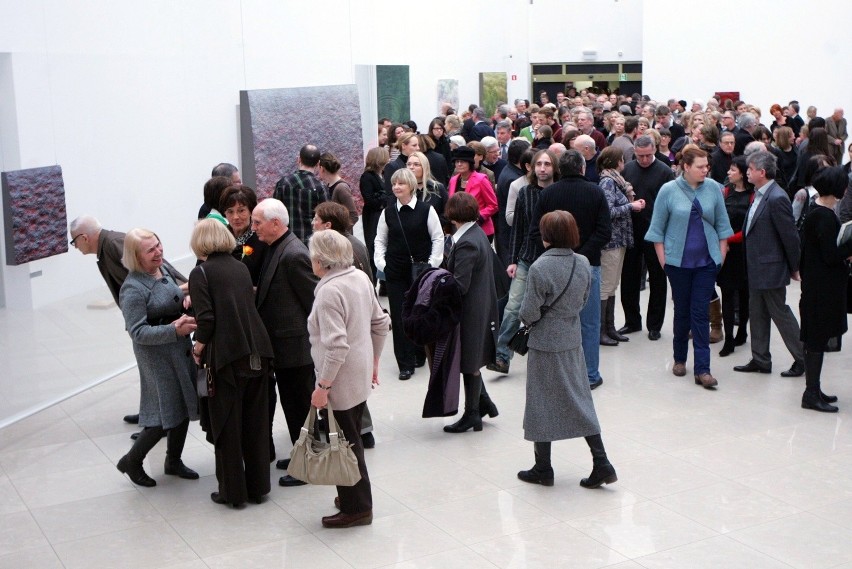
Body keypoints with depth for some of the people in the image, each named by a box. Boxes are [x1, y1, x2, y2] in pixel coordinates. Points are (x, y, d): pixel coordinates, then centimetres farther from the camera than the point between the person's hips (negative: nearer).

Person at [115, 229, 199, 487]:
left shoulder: (164, 268, 4)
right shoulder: (133, 289, -21)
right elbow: (138, 332, -22)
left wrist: (188, 298, -3)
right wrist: (173, 330, -29)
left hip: (181, 349, 8)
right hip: (157, 356, -8)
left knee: (184, 407, 16)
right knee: (166, 414, -3)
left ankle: (173, 461, 35)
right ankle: (132, 461, 19)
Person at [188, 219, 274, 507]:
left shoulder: (200, 273, -5)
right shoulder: (241, 268, 12)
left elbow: (206, 318, -14)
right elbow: (248, 305, 13)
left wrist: (199, 345, 3)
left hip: (227, 356, -5)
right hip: (258, 351, 5)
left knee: (227, 426, 8)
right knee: (255, 423, 15)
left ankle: (233, 491, 16)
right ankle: (257, 486, 24)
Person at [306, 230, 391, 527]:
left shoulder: (329, 291, -22)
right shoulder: (360, 277, 4)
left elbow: (337, 345, -26)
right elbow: (380, 323, 12)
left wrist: (322, 386, -21)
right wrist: (373, 361, 22)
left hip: (340, 381, -9)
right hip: (360, 377, 9)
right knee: (352, 441, 20)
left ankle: (356, 508, 14)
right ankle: (355, 496, 32)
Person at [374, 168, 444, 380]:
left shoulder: (426, 210, -5)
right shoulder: (388, 212, 4)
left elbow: (438, 238, 0)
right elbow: (380, 240, 13)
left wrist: (432, 263, -5)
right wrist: (381, 263, 2)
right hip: (396, 272, 2)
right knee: (398, 315, -1)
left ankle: (419, 354, 27)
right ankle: (405, 364, 4)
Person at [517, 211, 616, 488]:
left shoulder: (539, 268, -21)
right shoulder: (583, 263, -3)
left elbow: (529, 313, -17)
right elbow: (584, 301, 7)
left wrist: (527, 317, 4)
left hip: (545, 344, -5)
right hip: (573, 341, 5)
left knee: (542, 405, 8)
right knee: (579, 401, 14)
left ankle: (543, 469, 19)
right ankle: (601, 463, 12)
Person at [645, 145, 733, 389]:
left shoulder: (713, 188, -2)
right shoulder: (669, 190, -7)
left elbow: (722, 224, 6)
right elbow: (657, 229, -1)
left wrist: (721, 254, 4)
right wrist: (663, 259, -2)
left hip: (706, 261, 1)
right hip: (679, 261, -1)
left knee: (700, 313, -1)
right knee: (682, 310, 11)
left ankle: (702, 369, 0)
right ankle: (679, 359, 29)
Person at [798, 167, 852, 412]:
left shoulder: (814, 212, 9)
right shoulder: (826, 217, -19)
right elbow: (831, 256, -21)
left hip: (814, 284, 10)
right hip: (824, 288, -10)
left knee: (815, 340, 15)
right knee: (818, 340, -3)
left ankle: (813, 390, 24)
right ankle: (812, 394, 4)